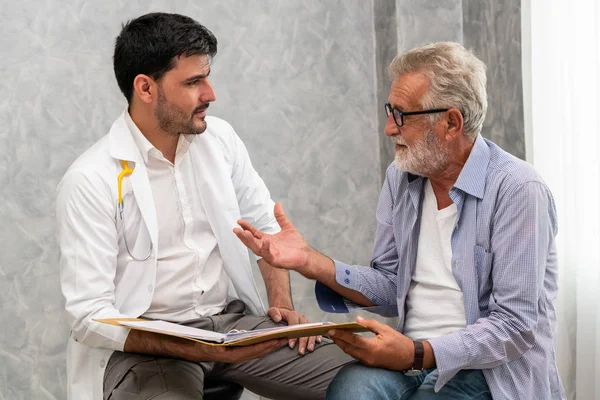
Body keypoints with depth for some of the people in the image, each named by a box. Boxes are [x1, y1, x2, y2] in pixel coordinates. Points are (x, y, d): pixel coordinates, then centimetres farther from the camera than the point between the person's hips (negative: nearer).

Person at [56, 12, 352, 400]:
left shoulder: (219, 138, 5)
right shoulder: (90, 181, -12)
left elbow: (267, 226, 16)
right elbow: (89, 316, -15)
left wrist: (283, 304, -1)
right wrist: (199, 351, -26)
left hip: (234, 320, 5)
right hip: (145, 341, -5)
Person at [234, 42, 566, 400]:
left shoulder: (517, 190, -14)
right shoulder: (401, 178, 9)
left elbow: (515, 327, -16)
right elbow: (390, 284, 12)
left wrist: (418, 355, -24)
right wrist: (311, 262, -2)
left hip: (489, 371, -5)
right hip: (414, 356, 5)